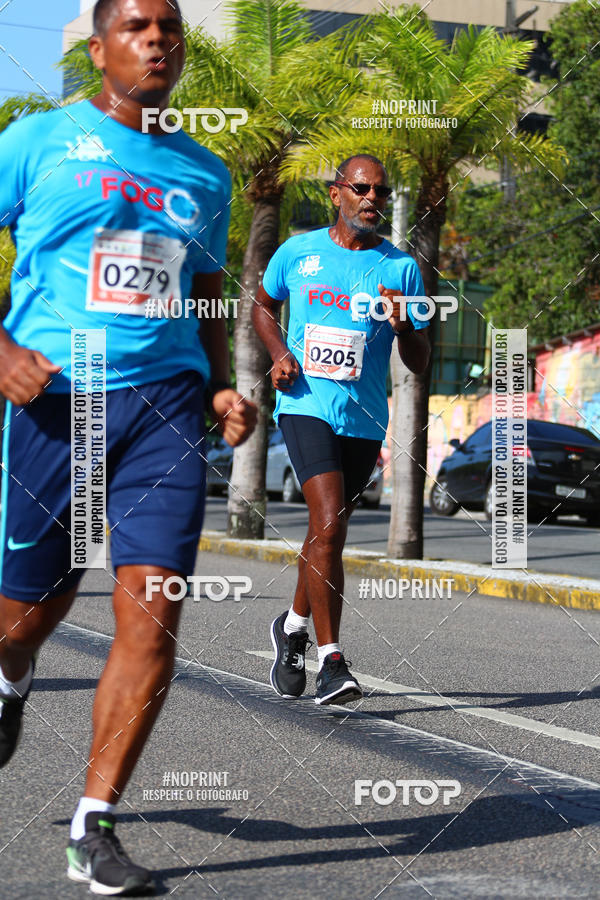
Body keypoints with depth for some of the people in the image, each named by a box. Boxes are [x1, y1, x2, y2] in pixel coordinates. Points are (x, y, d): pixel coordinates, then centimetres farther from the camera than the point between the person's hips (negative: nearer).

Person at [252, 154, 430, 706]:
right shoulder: (298, 252, 4)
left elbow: (419, 363, 7)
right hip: (305, 406, -2)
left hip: (365, 419, 3)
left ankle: (295, 625, 40)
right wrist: (280, 354, 2)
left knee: (329, 530, 13)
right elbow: (263, 307, 22)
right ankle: (331, 661, -17)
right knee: (329, 522, -19)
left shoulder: (402, 268, 5)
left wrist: (403, 326, -15)